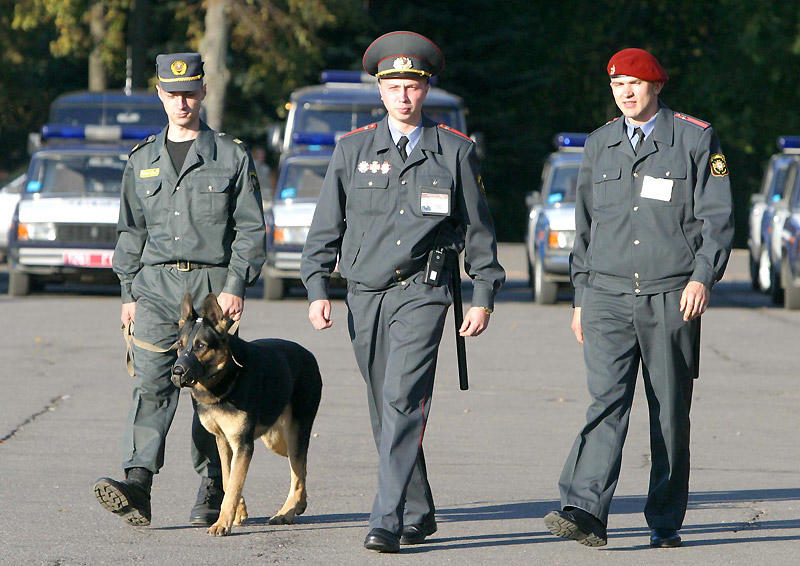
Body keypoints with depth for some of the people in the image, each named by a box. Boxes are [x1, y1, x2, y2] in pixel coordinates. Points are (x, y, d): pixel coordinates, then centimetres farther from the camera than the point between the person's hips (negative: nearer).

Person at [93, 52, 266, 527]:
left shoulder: (232, 157, 4)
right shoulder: (142, 160, 14)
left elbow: (251, 229, 1)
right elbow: (131, 231, 18)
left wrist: (236, 287, -9)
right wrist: (129, 292, 11)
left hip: (213, 286, -2)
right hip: (156, 286, 2)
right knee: (152, 383, -12)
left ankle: (213, 490, 11)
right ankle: (137, 484, -24)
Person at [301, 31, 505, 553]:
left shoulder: (455, 151, 4)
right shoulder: (352, 150, 8)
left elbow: (478, 229, 8)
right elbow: (327, 226, 9)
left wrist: (484, 297, 3)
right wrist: (318, 289, -1)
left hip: (421, 292, -3)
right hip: (365, 294, 4)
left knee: (403, 402, -17)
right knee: (386, 409, 9)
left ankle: (388, 521, -22)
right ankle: (419, 514, 23)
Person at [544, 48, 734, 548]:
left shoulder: (696, 140, 3)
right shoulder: (599, 145, 14)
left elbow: (717, 217, -1)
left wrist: (703, 277, -15)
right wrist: (581, 299, 17)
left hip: (672, 297, -2)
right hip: (608, 295, 2)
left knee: (671, 413, 2)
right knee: (607, 401, -13)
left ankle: (666, 524, 10)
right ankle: (586, 512, -24)